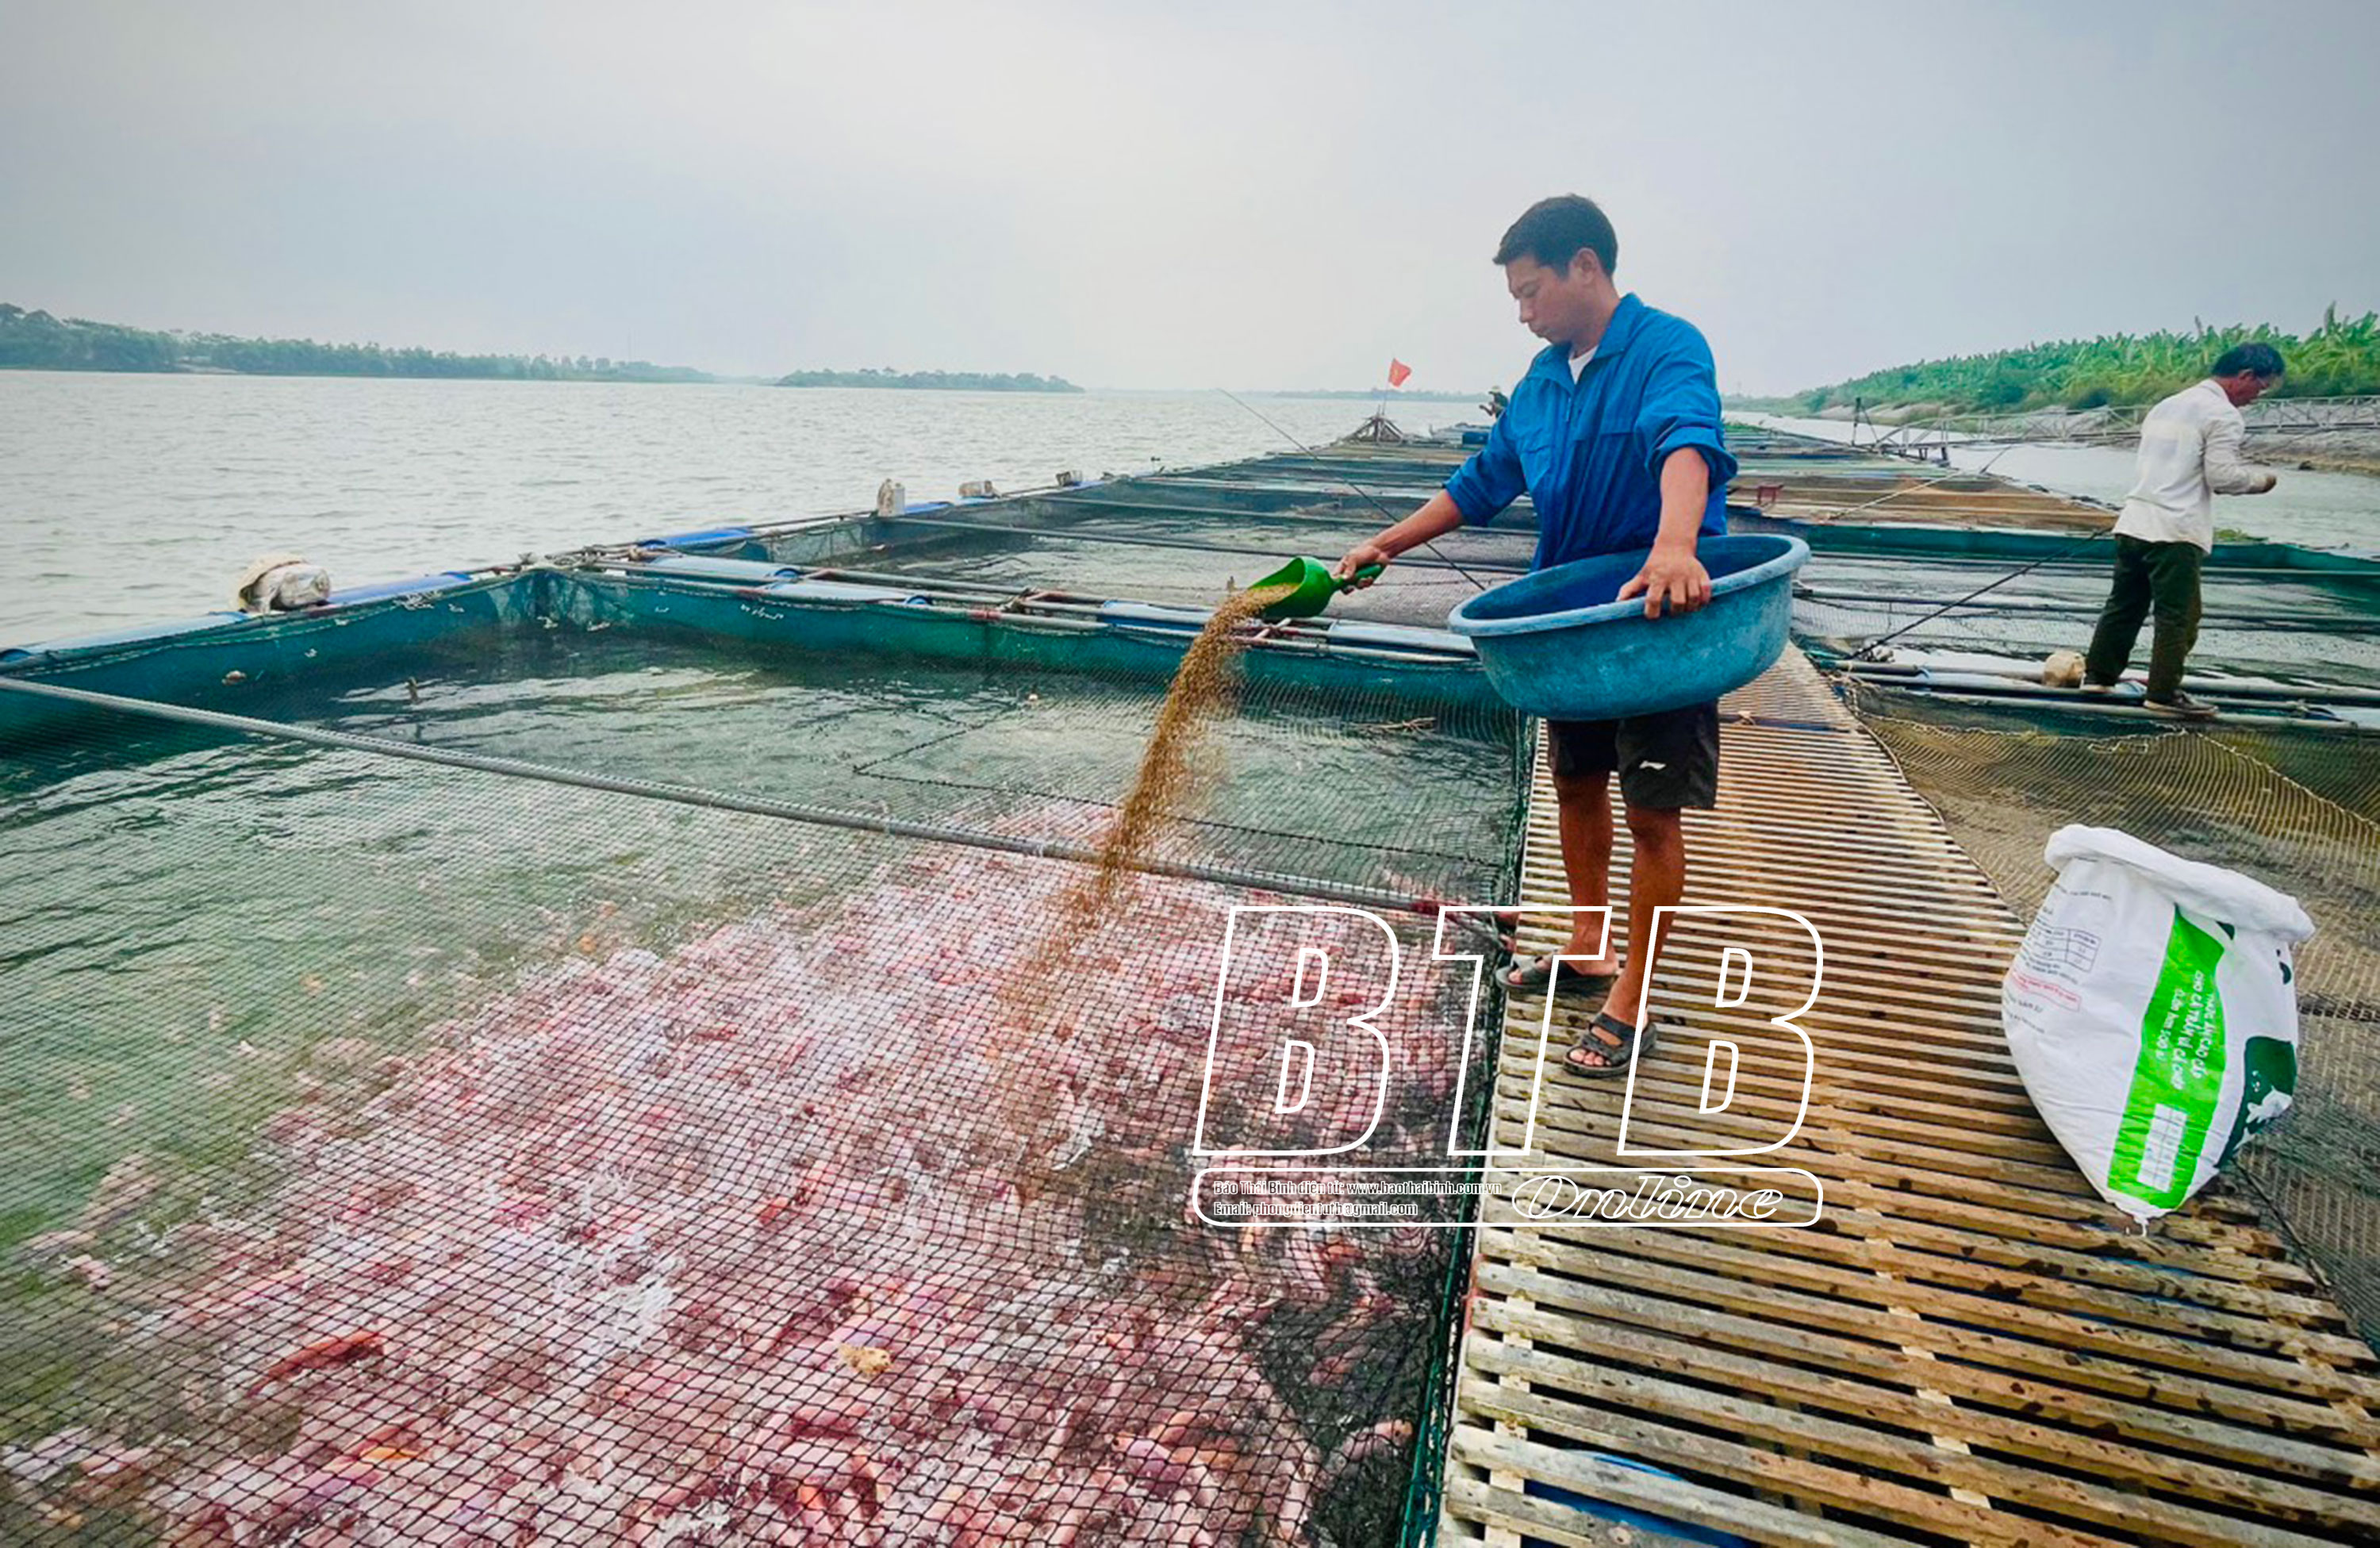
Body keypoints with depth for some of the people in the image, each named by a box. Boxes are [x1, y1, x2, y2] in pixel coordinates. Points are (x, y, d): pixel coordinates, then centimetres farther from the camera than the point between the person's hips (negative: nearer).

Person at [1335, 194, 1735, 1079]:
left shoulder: (1666, 349, -15)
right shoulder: (1543, 379, 8)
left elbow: (1686, 442, -35)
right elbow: (1484, 481, 15)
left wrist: (1674, 550, -55)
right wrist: (1385, 546, 8)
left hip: (1664, 619, -8)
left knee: (1652, 811, -1)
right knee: (1576, 784, 16)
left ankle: (1631, 1005, 11)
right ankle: (1589, 952, 35)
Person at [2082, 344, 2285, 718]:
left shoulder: (2168, 405, 19)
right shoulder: (2223, 415, -7)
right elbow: (2222, 477, -12)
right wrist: (2260, 478, 5)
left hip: (2133, 522, 8)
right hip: (2175, 532, -8)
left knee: (2124, 604, 15)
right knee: (2178, 616, -2)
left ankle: (2098, 674, 19)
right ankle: (2164, 693, 1)